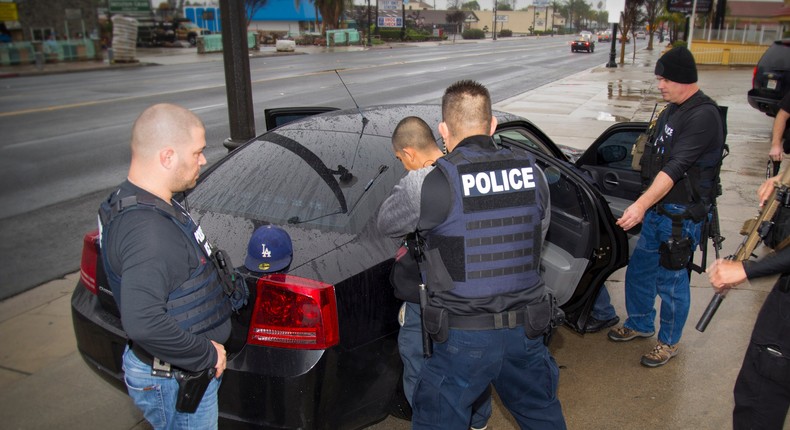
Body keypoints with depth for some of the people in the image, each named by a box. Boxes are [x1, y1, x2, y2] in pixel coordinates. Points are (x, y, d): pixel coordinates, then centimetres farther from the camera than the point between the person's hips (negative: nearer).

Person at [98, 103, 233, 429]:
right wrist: (206, 354, -26)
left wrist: (223, 279, 8)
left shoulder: (146, 205, 2)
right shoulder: (148, 231, -32)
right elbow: (143, 322, -39)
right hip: (176, 382, -9)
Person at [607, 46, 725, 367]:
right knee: (638, 270, 17)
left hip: (682, 216, -8)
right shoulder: (671, 111, 10)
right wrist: (644, 205, 19)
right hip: (656, 210, 9)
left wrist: (641, 205, -35)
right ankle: (640, 324, 39)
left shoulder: (703, 116, -20)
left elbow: (676, 167, -28)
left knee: (671, 281, 5)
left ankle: (669, 342, 25)